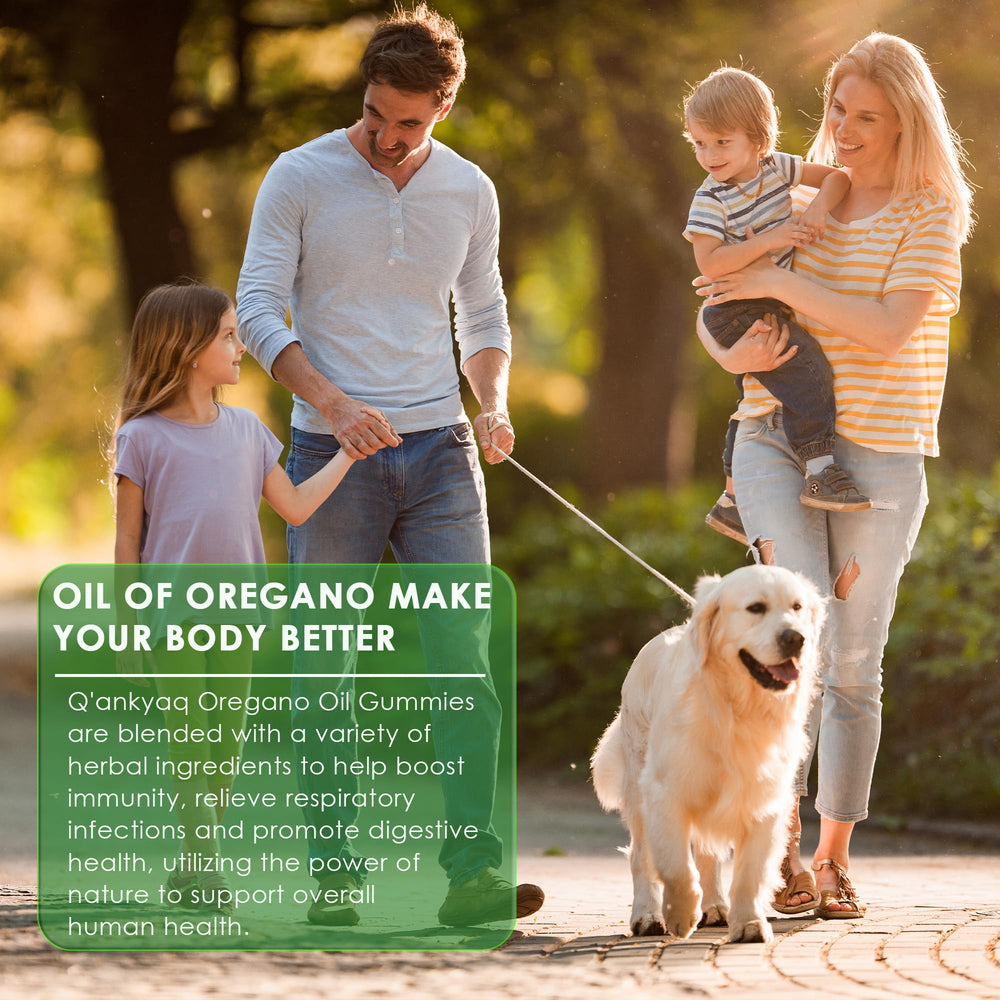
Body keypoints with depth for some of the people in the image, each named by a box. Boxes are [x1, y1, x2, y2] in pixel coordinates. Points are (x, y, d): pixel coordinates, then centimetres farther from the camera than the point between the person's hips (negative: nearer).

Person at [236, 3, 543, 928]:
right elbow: (259, 307, -6)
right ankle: (335, 871, 6)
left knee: (467, 660, -7)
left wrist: (494, 402, -3)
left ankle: (473, 871, -9)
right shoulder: (301, 177, -3)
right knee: (324, 669, 0)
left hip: (440, 449, 2)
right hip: (332, 456, -2)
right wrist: (331, 402, -20)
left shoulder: (470, 192, 8)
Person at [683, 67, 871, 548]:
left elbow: (836, 177, 3)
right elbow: (709, 262, -28)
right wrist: (766, 240, -33)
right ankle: (820, 470, -26)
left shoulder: (775, 166, -2)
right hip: (735, 313, -8)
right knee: (805, 369, -25)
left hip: (772, 304, 8)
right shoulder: (711, 199, -18)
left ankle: (732, 502, 31)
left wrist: (819, 207, -17)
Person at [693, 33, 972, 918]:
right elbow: (715, 312, 12)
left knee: (854, 667, 3)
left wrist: (775, 282, -18)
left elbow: (889, 330, -17)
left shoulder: (934, 215, -3)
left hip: (876, 451, -2)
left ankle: (834, 858, 14)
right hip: (772, 439, 2)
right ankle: (781, 825, -18)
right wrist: (733, 353, -11)